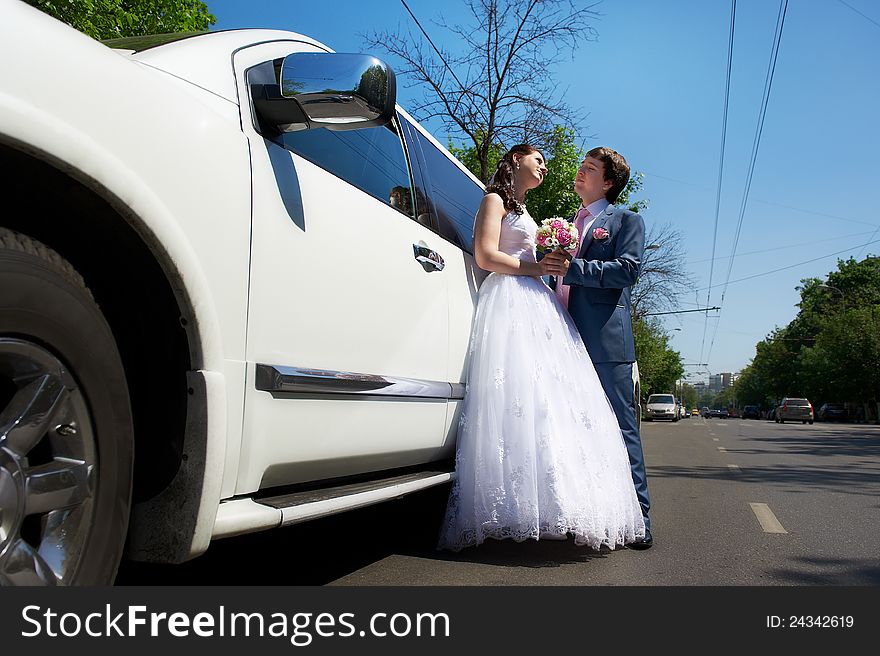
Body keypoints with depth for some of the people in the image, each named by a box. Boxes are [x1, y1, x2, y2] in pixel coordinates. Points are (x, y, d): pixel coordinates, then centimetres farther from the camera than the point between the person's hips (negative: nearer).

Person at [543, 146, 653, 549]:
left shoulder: (626, 221, 7)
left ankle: (637, 518, 5)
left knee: (621, 427, -3)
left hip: (606, 339, -6)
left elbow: (627, 269, -9)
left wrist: (572, 268, -14)